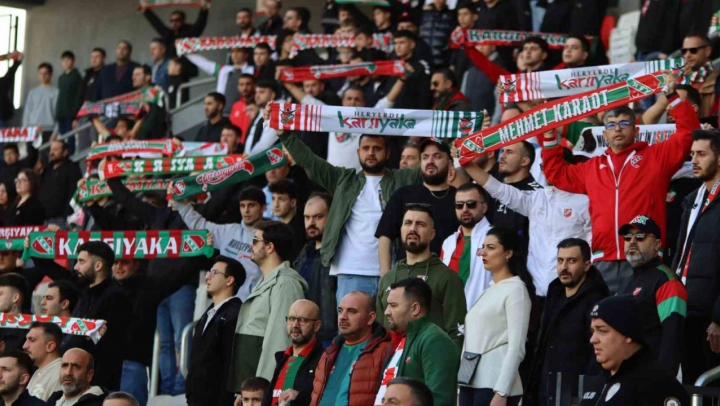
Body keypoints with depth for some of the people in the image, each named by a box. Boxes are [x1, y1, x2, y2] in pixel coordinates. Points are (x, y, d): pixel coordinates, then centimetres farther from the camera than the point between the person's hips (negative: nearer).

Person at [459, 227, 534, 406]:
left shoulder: (516, 289, -4)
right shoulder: (488, 291, 19)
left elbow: (516, 347, -12)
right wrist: (460, 386, 13)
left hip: (494, 382, -7)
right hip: (470, 380, 7)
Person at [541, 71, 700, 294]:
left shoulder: (656, 157, 8)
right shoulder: (592, 167, 20)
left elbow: (688, 131, 3)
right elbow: (557, 174, 32)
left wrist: (672, 96, -3)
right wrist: (549, 138, 24)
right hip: (603, 263, 4)